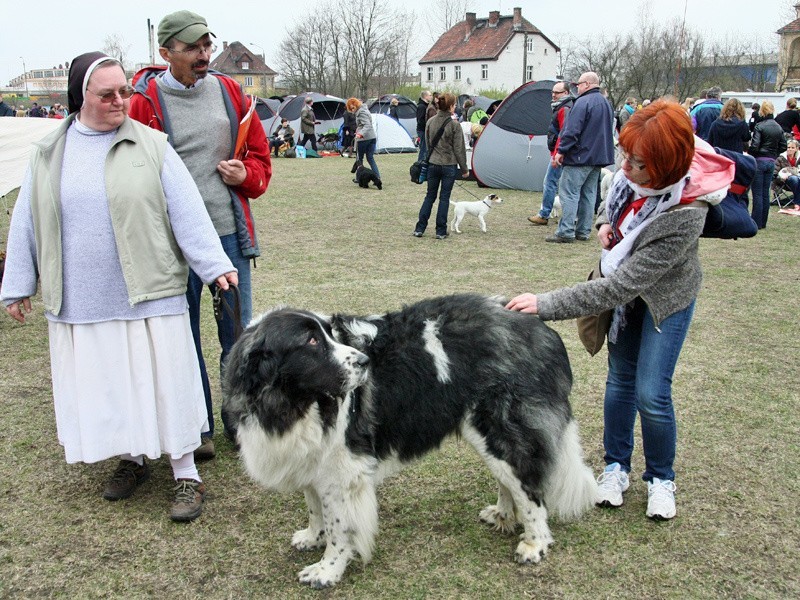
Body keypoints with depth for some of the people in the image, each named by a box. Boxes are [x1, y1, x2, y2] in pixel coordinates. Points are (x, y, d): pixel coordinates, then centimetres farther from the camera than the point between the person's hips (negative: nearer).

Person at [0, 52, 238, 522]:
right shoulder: (49, 154, 8)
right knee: (106, 384, 12)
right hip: (81, 302, 3)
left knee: (165, 381, 0)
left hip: (149, 293, -3)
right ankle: (133, 459, 33)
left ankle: (187, 475, 12)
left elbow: (187, 212, -4)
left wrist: (215, 264, -11)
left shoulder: (150, 146, -1)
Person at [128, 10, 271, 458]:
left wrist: (247, 175, -7)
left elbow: (260, 152, 14)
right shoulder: (146, 101, -4)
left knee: (238, 333, 10)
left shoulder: (229, 91, 6)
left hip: (229, 233, 3)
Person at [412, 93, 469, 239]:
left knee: (430, 196, 14)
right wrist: (464, 168, 1)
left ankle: (419, 228, 11)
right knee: (444, 197, 4)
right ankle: (441, 231, 8)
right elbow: (459, 149, -8)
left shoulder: (430, 122, 1)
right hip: (449, 165, -4)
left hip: (432, 164, 4)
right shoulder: (454, 125, -13)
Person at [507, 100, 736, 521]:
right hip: (622, 281, 6)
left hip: (664, 298, -5)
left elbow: (619, 288, -40)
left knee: (651, 394, -6)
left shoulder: (683, 217, -40)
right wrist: (605, 221, -12)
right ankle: (616, 467, 26)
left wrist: (546, 305, -41)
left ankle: (660, 478, 19)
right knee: (620, 379, 10)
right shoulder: (634, 173, -21)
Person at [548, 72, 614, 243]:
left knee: (569, 192, -7)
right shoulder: (606, 104, 17)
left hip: (580, 157, -9)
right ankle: (583, 231, 15)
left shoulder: (583, 102, -13)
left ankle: (566, 232, -10)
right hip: (598, 157, 9)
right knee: (589, 194, 11)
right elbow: (609, 131, 24)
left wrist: (561, 151, -18)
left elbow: (572, 131, -20)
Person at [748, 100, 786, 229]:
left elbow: (754, 146, -18)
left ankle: (756, 222, -1)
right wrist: (773, 154, 15)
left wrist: (749, 152, 1)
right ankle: (763, 222, 17)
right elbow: (783, 146, 7)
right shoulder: (779, 128, 6)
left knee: (757, 193, -2)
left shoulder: (760, 127, -13)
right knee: (766, 193, 12)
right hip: (771, 162, 6)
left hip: (759, 161, -6)